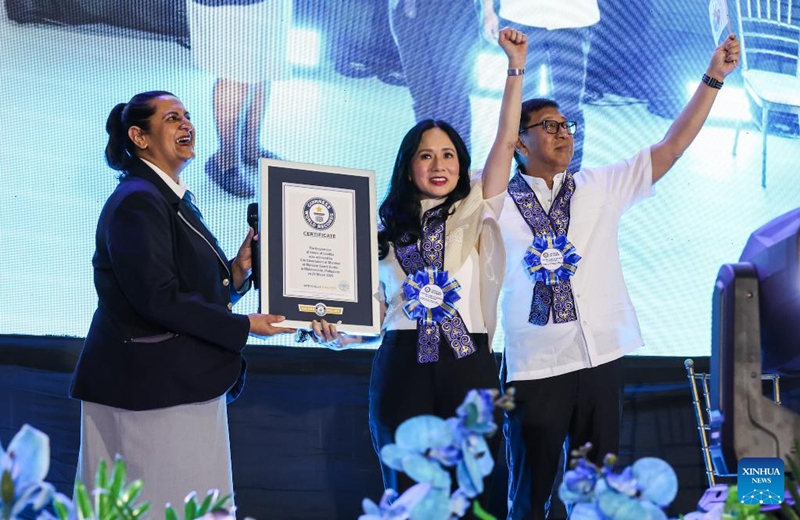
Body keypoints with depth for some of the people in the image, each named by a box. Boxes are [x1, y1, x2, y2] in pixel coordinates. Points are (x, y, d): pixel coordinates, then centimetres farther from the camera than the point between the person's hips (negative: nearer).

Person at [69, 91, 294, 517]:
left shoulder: (177, 201, 17)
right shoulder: (137, 202, -13)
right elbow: (158, 298, -21)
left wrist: (239, 269, 1)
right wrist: (243, 327, -15)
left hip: (186, 384, 10)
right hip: (152, 388, -10)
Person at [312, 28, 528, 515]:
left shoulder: (473, 214, 8)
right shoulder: (386, 230, 11)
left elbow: (506, 144, -1)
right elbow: (376, 311, 12)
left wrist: (516, 67, -6)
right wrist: (336, 331, -8)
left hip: (468, 365, -1)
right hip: (402, 368, 1)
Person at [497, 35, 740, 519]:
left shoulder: (602, 187, 8)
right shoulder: (499, 204, 0)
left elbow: (671, 148, 4)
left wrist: (714, 77, 0)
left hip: (602, 358, 3)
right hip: (535, 366, -3)